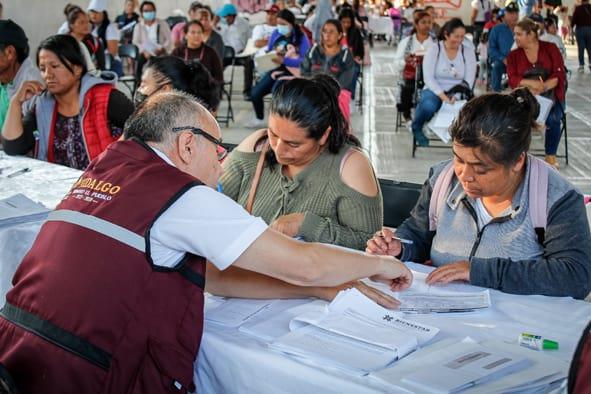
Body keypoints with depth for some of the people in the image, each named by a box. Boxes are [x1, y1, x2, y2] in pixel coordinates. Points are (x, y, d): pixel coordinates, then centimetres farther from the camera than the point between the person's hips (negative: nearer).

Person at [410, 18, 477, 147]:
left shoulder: (468, 52, 4)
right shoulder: (434, 49, -1)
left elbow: (469, 80, -1)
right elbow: (428, 78, -9)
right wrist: (443, 96, -22)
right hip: (434, 91, -1)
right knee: (428, 105, -36)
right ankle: (416, 128, -2)